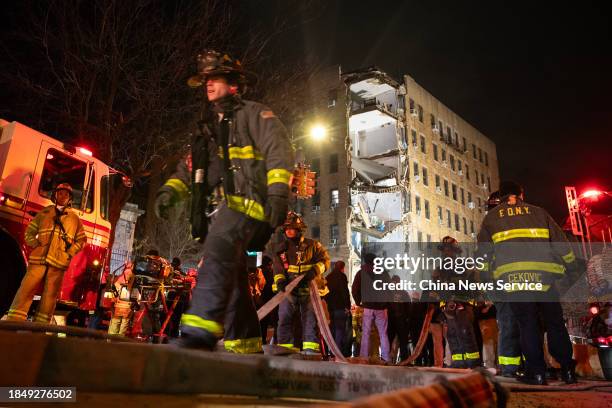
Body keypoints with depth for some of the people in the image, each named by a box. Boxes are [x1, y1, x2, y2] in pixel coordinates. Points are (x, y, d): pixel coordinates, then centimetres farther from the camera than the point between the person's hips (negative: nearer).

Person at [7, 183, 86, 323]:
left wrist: (70, 253, 1)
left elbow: (81, 239, 14)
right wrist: (34, 245, 0)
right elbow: (30, 231, 17)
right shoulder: (44, 212, 14)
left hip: (58, 263, 0)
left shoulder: (74, 218, 12)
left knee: (49, 297, 0)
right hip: (38, 259, 1)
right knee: (25, 290, -6)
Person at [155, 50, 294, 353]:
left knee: (218, 253, -30)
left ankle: (200, 332, -38)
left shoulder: (254, 114, 8)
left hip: (246, 201, -8)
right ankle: (244, 344, 12)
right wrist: (170, 190, 5)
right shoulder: (208, 126, 30)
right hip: (221, 206, 8)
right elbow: (189, 166, 24)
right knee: (230, 274, 6)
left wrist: (278, 192, -20)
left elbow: (279, 151, -6)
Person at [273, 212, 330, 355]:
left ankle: (310, 347, 2)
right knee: (284, 318, 0)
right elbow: (278, 268, 5)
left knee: (310, 318, -2)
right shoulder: (281, 248, 9)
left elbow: (325, 260, 2)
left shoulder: (312, 245, 2)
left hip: (308, 289, -2)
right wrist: (280, 280, -14)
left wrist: (315, 270, -16)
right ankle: (286, 347, 8)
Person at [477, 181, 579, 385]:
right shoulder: (538, 212, 17)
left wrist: (487, 275, 24)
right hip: (544, 276, 1)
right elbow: (561, 243, 16)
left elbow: (483, 251, 14)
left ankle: (537, 372, 6)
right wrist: (571, 268, 25)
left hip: (512, 278, -1)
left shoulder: (491, 217, 15)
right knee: (555, 324, 13)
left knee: (527, 325, 6)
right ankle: (567, 370, 18)